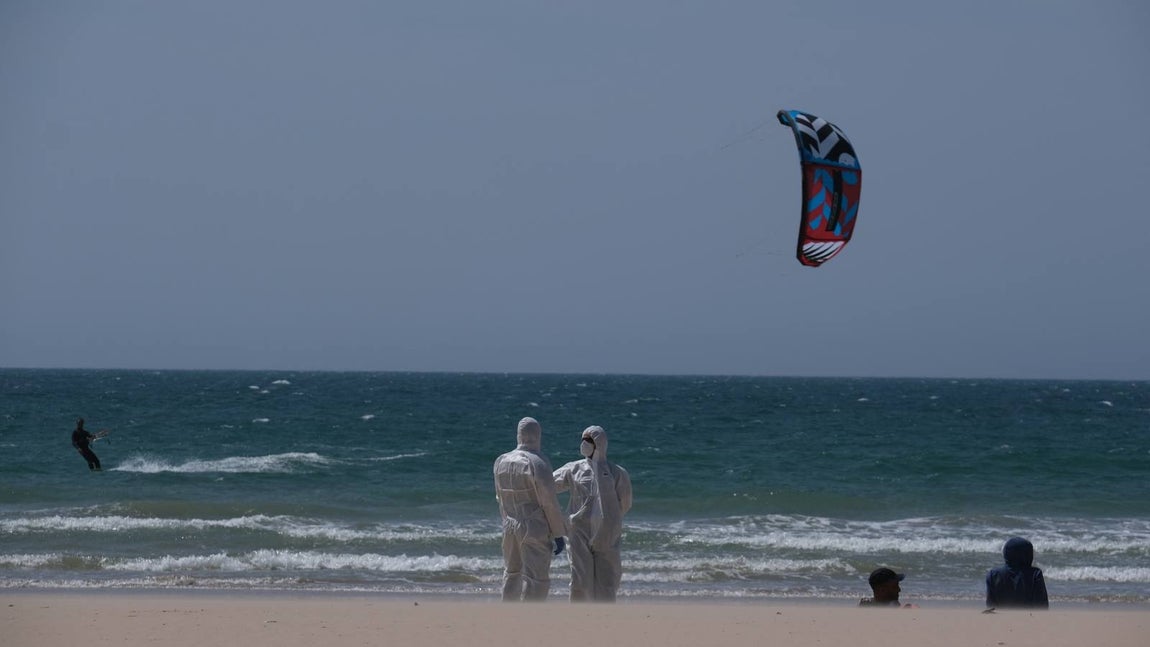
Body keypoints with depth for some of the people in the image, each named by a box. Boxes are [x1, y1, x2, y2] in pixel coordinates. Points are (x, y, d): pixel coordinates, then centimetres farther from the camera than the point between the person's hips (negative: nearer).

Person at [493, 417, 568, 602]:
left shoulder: (501, 462, 4)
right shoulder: (537, 463, -16)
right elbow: (549, 503, -14)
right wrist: (558, 534, -7)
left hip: (509, 529, 7)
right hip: (535, 530, -7)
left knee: (512, 574, 20)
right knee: (535, 579, -3)